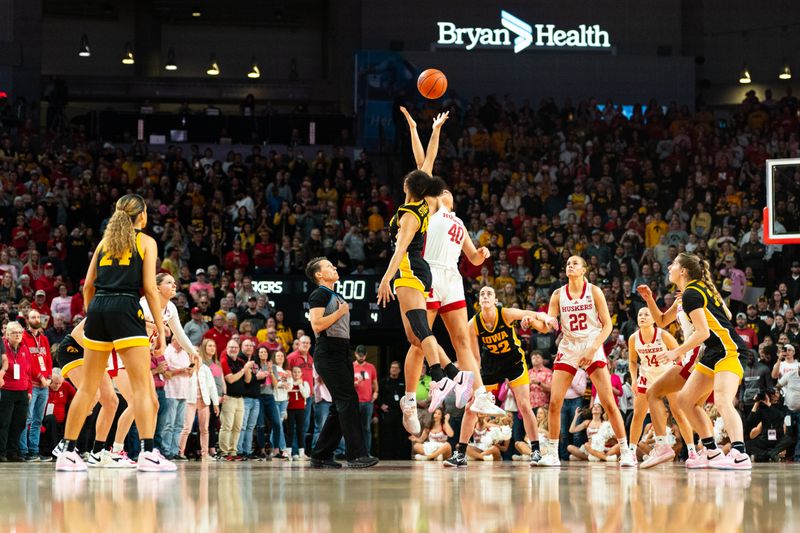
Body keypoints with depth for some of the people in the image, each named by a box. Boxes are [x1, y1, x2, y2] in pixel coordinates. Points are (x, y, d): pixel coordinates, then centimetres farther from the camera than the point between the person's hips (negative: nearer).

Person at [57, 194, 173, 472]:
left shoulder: (105, 240, 19)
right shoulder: (146, 242, 7)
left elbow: (88, 285, 15)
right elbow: (150, 288, -2)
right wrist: (160, 328, 0)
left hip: (97, 307, 5)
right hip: (126, 308, -5)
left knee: (87, 388, 9)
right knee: (142, 385, -6)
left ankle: (68, 453, 9)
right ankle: (148, 454, -16)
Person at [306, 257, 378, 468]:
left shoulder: (337, 297, 24)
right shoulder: (319, 294, -5)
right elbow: (317, 325, -18)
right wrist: (340, 312, -10)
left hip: (342, 354, 10)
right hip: (328, 354, -10)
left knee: (340, 406, 7)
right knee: (348, 400, -16)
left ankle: (320, 456, 10)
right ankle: (356, 455, -21)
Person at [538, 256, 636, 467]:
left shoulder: (594, 291, -2)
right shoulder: (558, 295, 5)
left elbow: (607, 324, -4)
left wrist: (593, 349, -16)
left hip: (592, 349, -3)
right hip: (567, 350, 3)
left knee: (609, 402, -8)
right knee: (554, 403, -7)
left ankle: (625, 451, -2)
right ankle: (552, 454, 3)